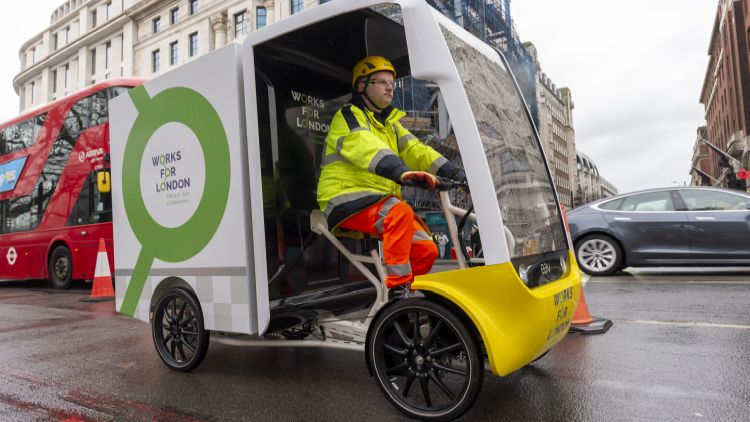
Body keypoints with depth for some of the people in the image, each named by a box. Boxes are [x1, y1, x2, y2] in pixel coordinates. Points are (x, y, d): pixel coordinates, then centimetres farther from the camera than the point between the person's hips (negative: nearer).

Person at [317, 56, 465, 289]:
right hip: (346, 201, -7)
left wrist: (453, 172, -8)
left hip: (379, 200, 7)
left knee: (426, 249, -9)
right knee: (401, 211, -33)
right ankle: (399, 285, -28)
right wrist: (402, 172, -42)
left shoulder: (389, 122, 22)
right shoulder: (348, 115, -3)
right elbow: (366, 148, -24)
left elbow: (415, 150, 7)